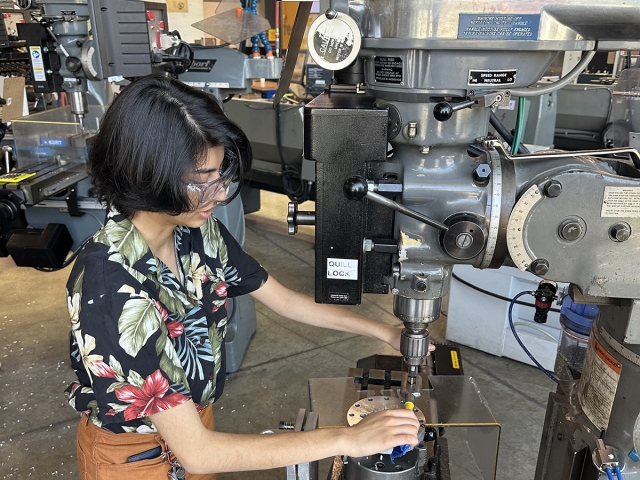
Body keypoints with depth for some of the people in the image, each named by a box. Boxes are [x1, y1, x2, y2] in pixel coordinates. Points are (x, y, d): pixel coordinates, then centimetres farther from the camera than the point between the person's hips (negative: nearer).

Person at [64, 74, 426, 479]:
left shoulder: (200, 232, -16)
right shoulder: (107, 283, -36)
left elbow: (285, 300, -2)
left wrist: (384, 331, -6)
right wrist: (346, 440, -32)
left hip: (197, 418, 5)